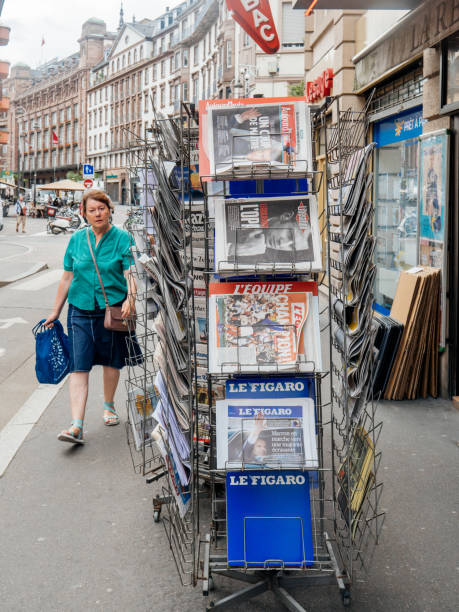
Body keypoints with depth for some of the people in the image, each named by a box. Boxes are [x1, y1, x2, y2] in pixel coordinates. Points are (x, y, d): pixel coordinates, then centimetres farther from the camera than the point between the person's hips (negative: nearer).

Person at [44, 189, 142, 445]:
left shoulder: (122, 238, -2)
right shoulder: (77, 239, 7)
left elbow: (130, 273, -11)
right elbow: (67, 278, 13)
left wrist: (130, 298, -31)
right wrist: (56, 312, 14)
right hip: (80, 310, 2)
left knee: (111, 361, 14)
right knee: (79, 366, -8)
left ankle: (109, 406, 39)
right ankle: (77, 426, -12)